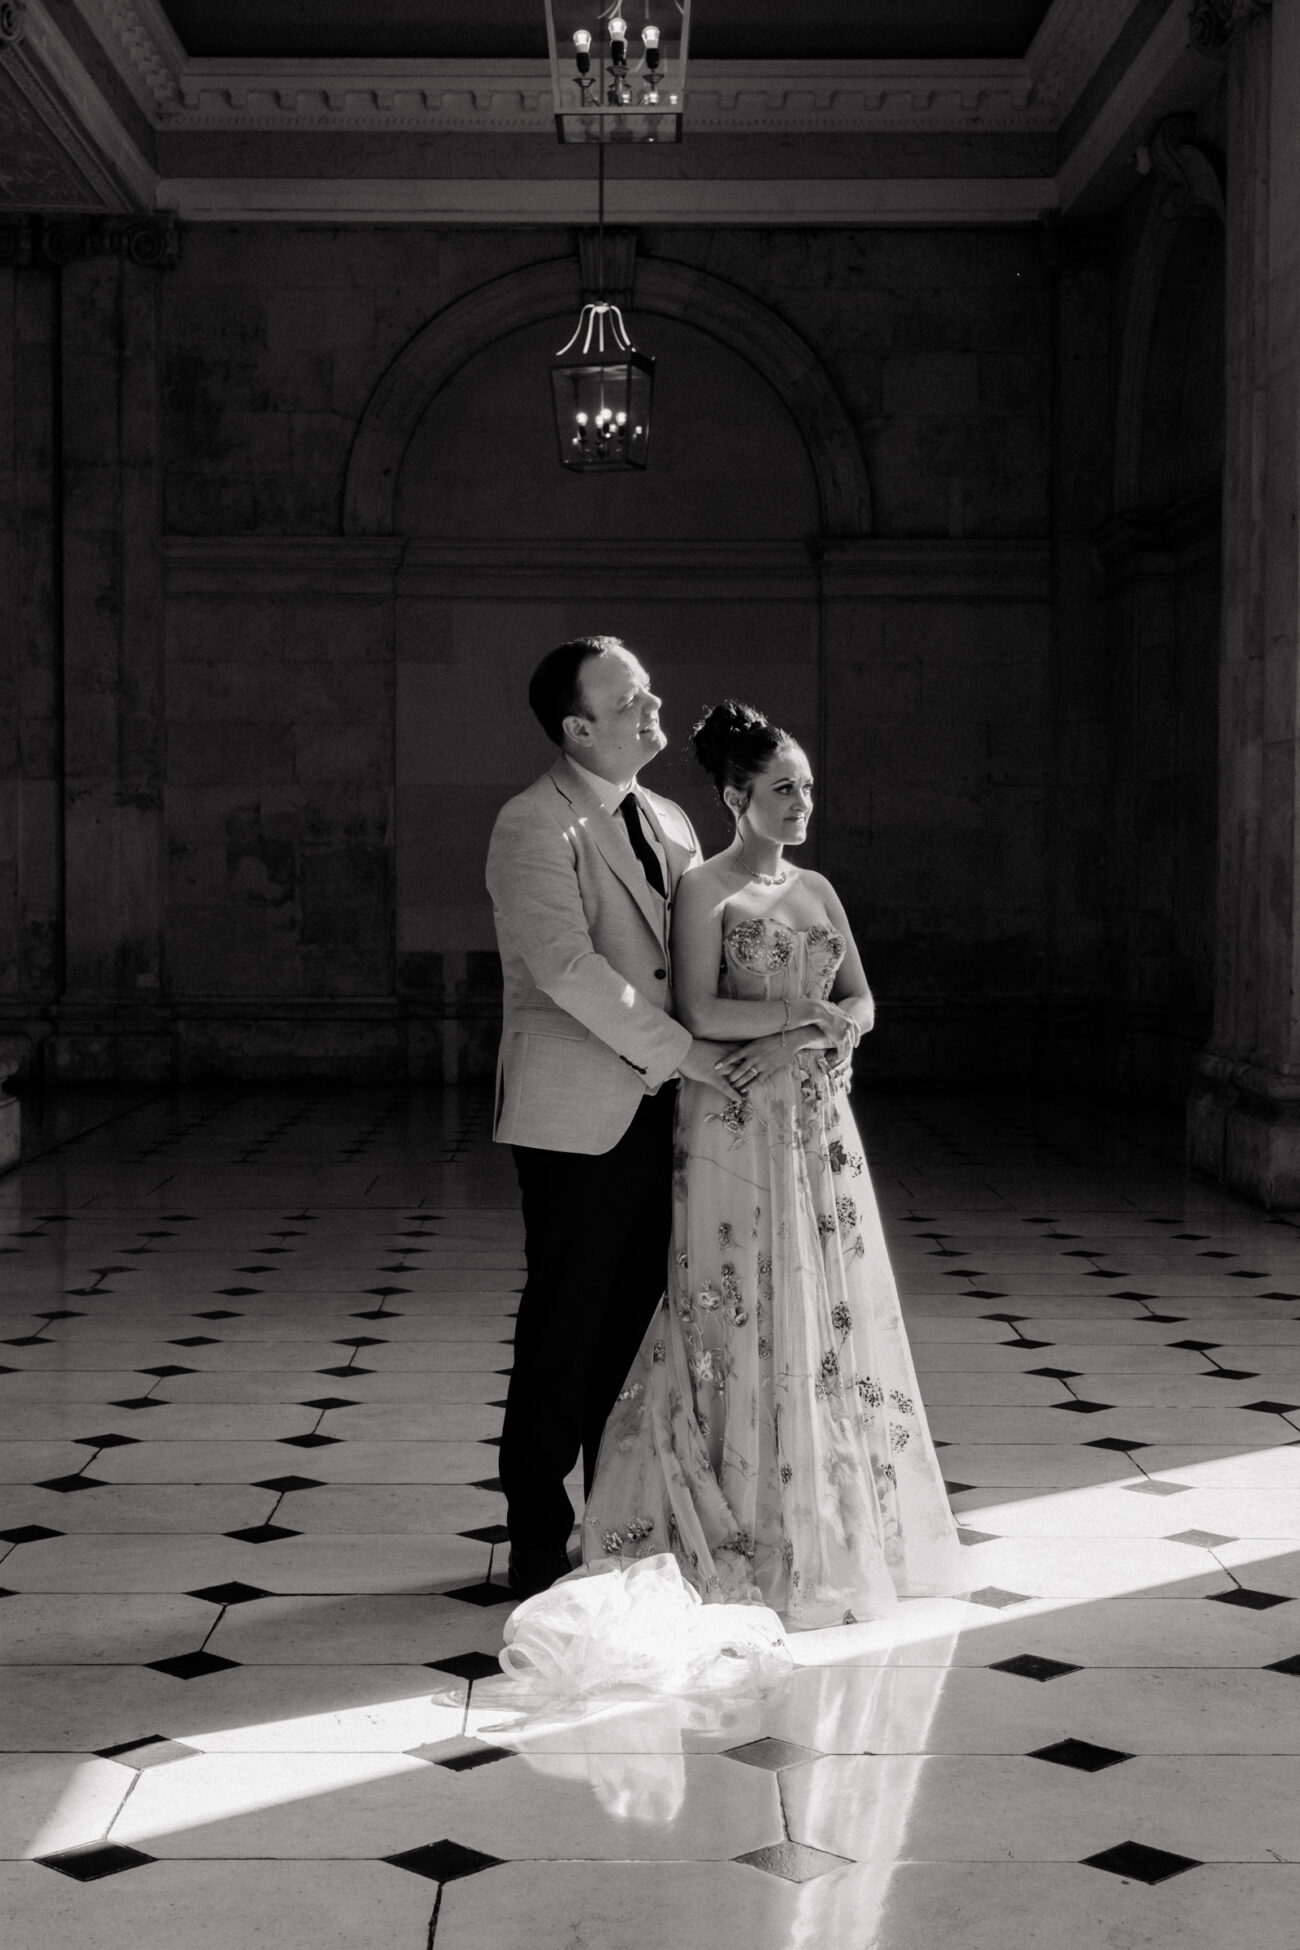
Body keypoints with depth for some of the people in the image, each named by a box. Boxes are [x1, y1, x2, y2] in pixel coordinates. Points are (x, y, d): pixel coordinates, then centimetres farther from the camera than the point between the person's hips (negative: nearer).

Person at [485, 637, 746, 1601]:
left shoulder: (671, 823, 16)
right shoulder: (533, 826, -9)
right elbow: (567, 966, -20)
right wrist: (681, 1052, -18)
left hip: (658, 1114, 7)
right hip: (577, 1117, -7)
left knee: (638, 1325, 10)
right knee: (564, 1332, -1)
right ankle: (539, 1542, 11)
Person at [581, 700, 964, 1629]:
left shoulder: (817, 889, 13)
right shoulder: (705, 889, -5)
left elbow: (862, 1005, 8)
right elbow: (699, 1012, -15)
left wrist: (804, 1036, -11)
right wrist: (804, 1010, -10)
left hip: (819, 1125, 6)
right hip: (737, 1129, -6)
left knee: (829, 1311, 8)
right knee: (744, 1316, -2)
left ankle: (833, 1520, 18)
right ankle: (745, 1530, 7)